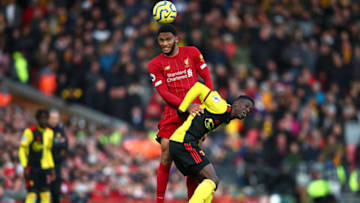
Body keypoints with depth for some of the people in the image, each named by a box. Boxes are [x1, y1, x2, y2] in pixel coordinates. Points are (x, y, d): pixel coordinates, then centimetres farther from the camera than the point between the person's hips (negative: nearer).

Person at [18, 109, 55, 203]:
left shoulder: (49, 133, 11)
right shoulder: (30, 132, -9)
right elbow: (22, 150, -9)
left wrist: (51, 168, 18)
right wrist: (25, 167, -15)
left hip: (45, 168, 6)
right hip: (33, 168, -6)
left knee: (46, 195, 2)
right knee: (31, 194, -10)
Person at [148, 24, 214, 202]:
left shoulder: (192, 53, 6)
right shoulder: (155, 64, 3)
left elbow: (206, 77, 10)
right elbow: (163, 93, -5)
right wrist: (187, 106, -19)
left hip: (195, 112, 1)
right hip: (173, 113, -1)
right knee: (166, 157, -11)